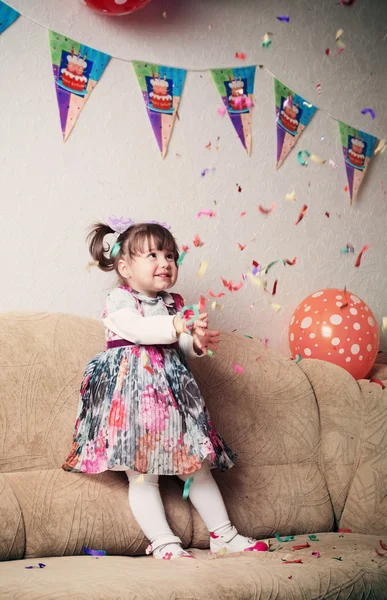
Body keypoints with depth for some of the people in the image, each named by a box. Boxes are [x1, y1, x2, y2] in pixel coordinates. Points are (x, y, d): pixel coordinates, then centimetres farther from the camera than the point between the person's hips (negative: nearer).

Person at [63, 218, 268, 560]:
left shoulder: (174, 303, 15)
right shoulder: (119, 300, -4)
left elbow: (183, 348, 10)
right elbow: (136, 328, -24)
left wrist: (199, 343, -12)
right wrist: (177, 326, -34)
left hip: (173, 390, 6)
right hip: (134, 391, -6)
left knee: (198, 465, 9)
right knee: (142, 473, -7)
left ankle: (223, 535, 16)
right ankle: (163, 543, -2)